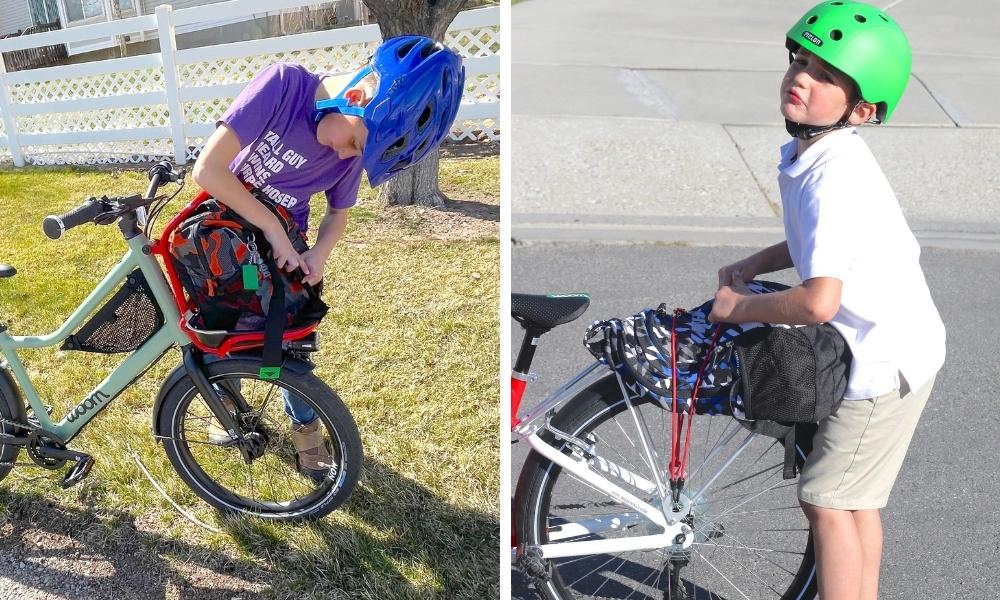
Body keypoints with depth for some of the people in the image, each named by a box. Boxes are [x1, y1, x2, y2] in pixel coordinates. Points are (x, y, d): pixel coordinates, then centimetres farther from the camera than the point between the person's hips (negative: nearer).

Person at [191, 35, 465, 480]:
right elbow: (207, 169, -31)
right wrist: (273, 228, -29)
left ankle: (305, 427, 25)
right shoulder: (282, 84, -29)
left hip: (282, 249, 2)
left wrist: (319, 253, -21)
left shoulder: (353, 149, -17)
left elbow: (338, 213, -1)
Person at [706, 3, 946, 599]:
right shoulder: (808, 153, 3)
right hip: (886, 346, 9)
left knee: (826, 499, 0)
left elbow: (819, 300, -34)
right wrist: (753, 265, 6)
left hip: (886, 357, -9)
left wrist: (738, 307, -18)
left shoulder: (837, 174, -27)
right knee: (854, 496, 19)